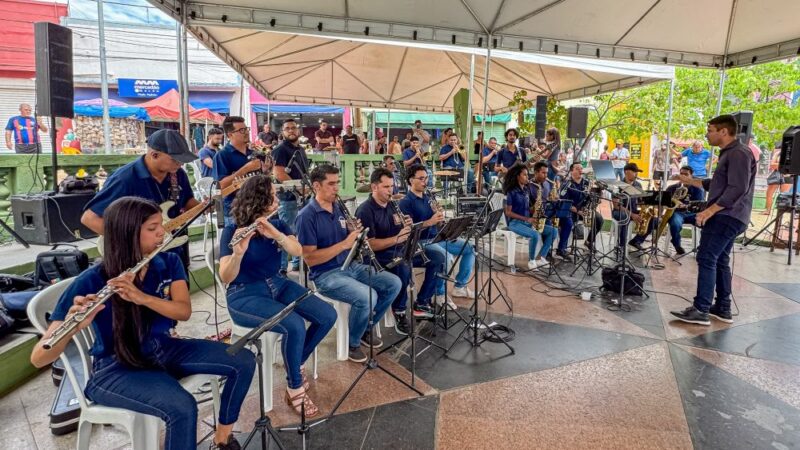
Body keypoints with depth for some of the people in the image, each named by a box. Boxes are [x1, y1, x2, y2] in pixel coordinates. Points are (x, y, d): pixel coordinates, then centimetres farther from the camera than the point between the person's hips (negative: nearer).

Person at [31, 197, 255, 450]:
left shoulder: (168, 263, -3)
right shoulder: (91, 281, -18)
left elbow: (184, 311, -17)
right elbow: (38, 358, -21)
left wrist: (141, 297, -33)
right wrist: (73, 326, -43)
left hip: (163, 349, 6)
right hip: (114, 368, -5)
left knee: (244, 362, -10)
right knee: (183, 407, -32)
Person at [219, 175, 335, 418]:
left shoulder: (278, 225, 4)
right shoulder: (232, 231, -11)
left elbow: (297, 251, -14)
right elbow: (226, 277, -20)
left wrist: (275, 234, -32)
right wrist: (238, 252, -39)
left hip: (278, 285, 6)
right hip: (245, 296, -6)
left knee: (328, 316, -11)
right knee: (295, 326, -30)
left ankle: (298, 363, 14)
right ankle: (294, 390, -8)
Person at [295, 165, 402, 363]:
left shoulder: (340, 208, 9)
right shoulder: (307, 216, -14)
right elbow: (310, 259, -20)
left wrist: (356, 234, -10)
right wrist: (344, 244, -24)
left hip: (350, 265, 8)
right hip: (326, 274, -7)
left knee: (394, 283, -5)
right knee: (367, 296, -30)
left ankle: (366, 328, 15)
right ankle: (352, 342, -1)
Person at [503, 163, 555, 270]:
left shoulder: (527, 190, 11)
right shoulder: (512, 192, -11)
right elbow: (508, 212, -13)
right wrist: (526, 219, -18)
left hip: (528, 221, 8)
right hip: (515, 222, -8)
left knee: (552, 231, -7)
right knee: (535, 235, -33)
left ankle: (541, 258, -7)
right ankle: (531, 260, -10)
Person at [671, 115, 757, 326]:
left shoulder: (739, 153, -13)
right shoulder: (728, 153, 20)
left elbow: (738, 189, -23)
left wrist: (710, 210, -27)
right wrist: (690, 181, 26)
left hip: (727, 216, -11)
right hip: (726, 216, 11)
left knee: (706, 259, -13)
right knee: (720, 261, 13)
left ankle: (701, 310, -13)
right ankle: (723, 309, 19)